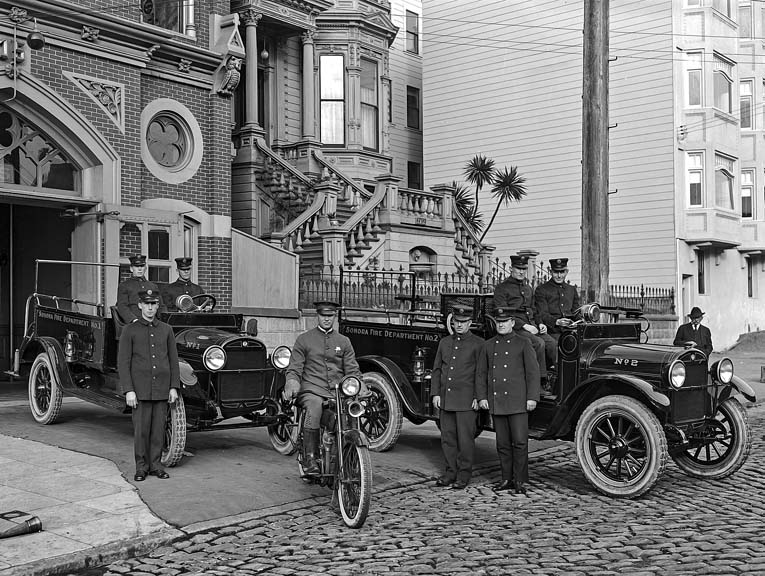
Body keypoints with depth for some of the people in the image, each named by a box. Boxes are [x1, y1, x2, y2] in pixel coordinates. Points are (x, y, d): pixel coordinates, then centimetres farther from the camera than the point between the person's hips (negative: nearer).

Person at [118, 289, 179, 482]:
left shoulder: (166, 330, 8)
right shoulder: (129, 330, 0)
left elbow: (173, 360, 10)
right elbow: (123, 362, -4)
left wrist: (174, 387, 3)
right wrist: (128, 391, -10)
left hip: (162, 390, 2)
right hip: (140, 390, -2)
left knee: (158, 429, 7)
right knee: (141, 430, 2)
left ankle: (155, 465, 18)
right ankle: (141, 467, 13)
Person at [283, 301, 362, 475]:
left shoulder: (344, 341, 20)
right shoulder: (304, 339, 13)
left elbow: (352, 370, 14)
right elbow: (294, 369, 9)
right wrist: (292, 385, -12)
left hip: (338, 392, 2)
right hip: (312, 390, -2)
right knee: (314, 409, -36)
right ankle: (309, 459, -28)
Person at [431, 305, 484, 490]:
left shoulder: (478, 343, -3)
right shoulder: (444, 342, 12)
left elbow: (481, 373, -6)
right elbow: (436, 369, 13)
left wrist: (477, 397, -10)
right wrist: (435, 393, 6)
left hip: (466, 399, -5)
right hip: (445, 398, 5)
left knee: (465, 437, 0)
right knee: (447, 437, 10)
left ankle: (464, 474, 10)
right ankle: (451, 471, 21)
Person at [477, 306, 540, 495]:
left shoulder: (523, 343, 1)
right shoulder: (488, 345, 12)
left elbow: (533, 371, -2)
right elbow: (482, 373, 14)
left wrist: (532, 398, -7)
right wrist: (482, 397, 6)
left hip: (517, 402, -4)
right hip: (495, 403, 4)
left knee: (520, 442, -3)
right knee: (503, 444, 9)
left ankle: (520, 481, 5)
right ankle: (507, 479, 17)